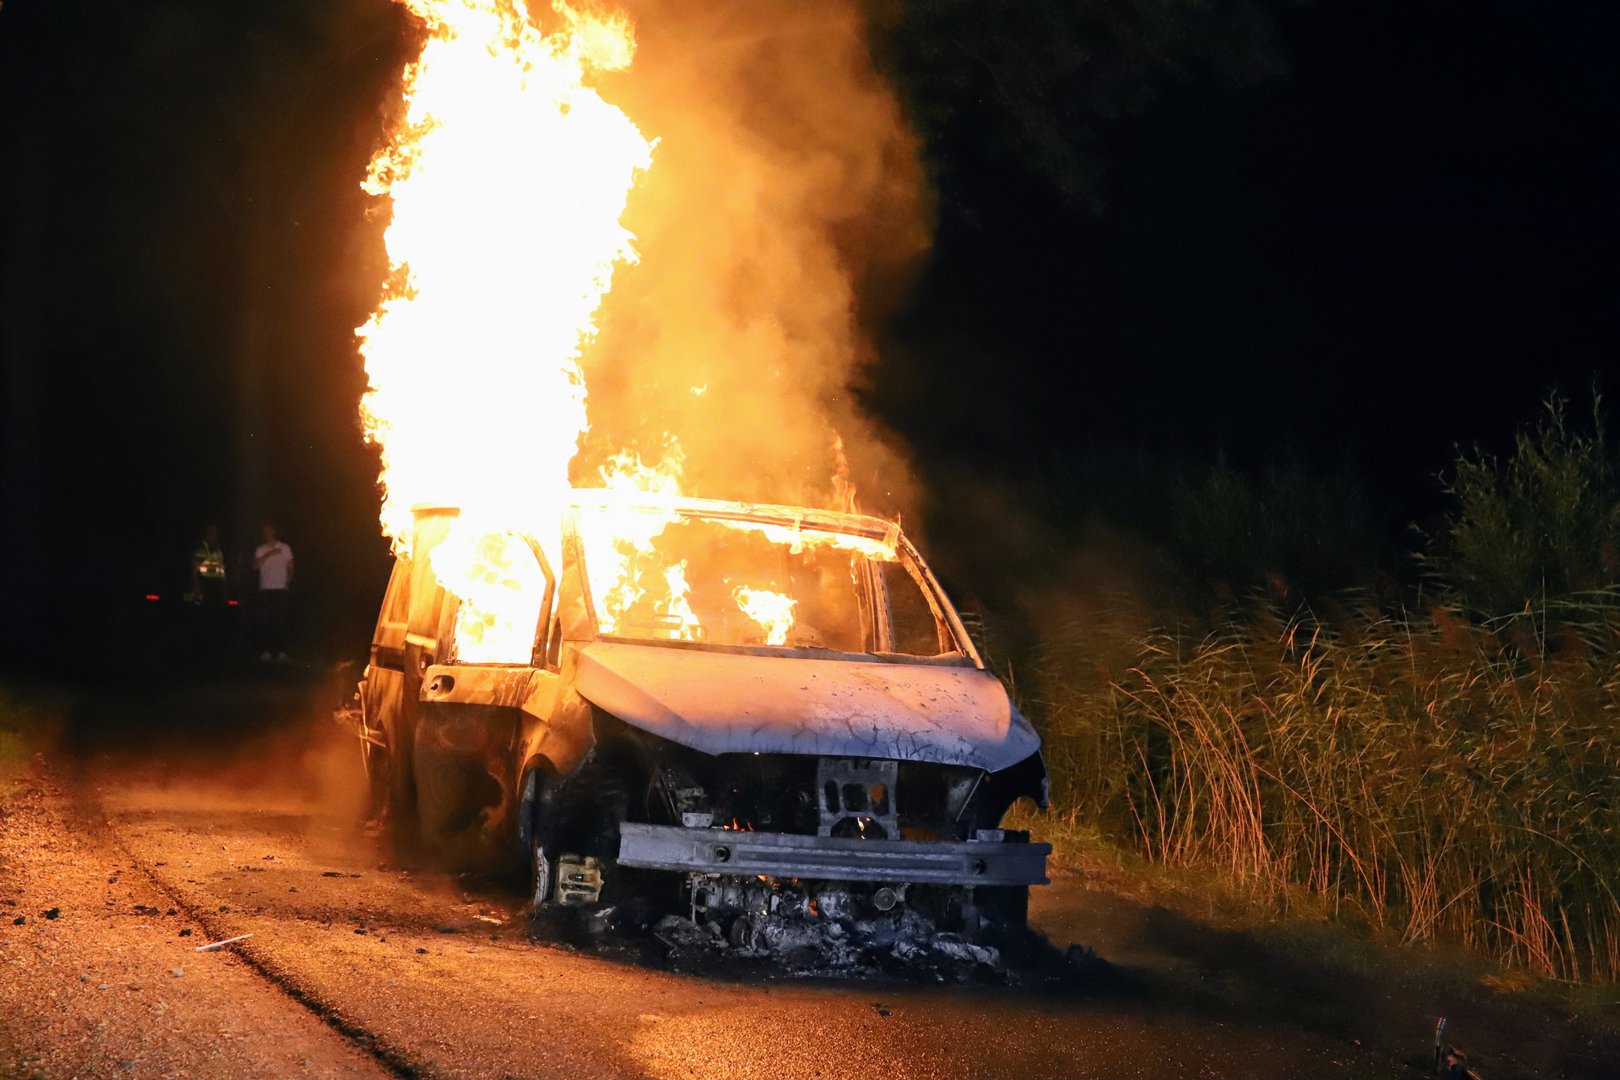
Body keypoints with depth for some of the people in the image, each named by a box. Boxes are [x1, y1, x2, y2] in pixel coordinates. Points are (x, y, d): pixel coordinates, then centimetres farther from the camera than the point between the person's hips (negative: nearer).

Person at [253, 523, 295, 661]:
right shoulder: (260, 550, 10)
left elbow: (290, 567, 11)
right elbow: (255, 566, -4)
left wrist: (288, 581, -1)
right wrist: (269, 555, -12)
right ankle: (268, 650, 1)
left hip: (280, 588, -2)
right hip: (265, 588, 2)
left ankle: (281, 650, -7)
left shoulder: (284, 548, 7)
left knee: (281, 620, -7)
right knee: (266, 621, -2)